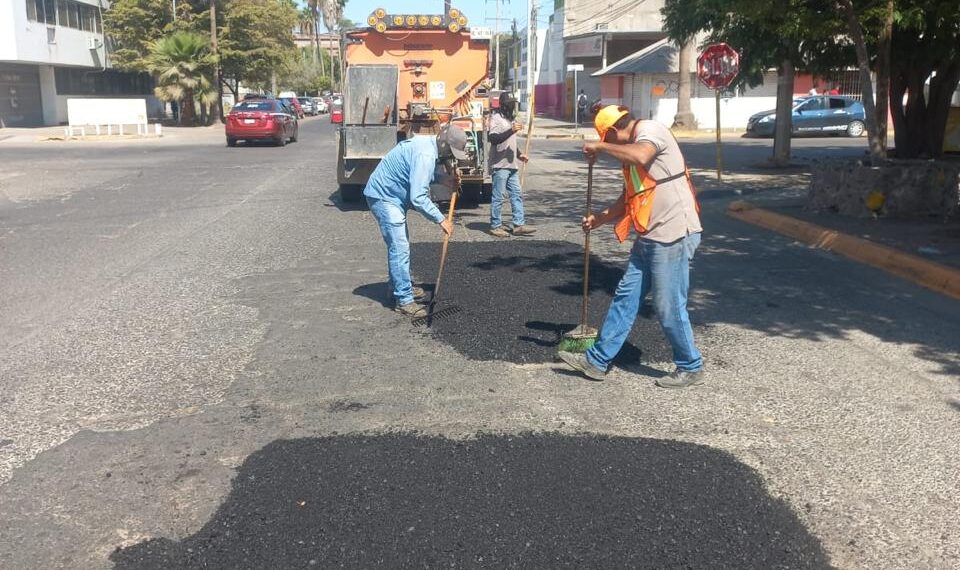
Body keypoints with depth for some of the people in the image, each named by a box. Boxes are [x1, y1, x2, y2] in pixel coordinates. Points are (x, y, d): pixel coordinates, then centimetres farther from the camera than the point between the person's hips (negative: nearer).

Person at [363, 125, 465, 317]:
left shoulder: (427, 143, 4)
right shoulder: (425, 155, -27)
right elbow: (418, 198, -30)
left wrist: (441, 178, 4)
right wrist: (441, 220, -22)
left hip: (391, 195, 11)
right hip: (384, 197, -11)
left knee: (400, 245, 20)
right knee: (400, 249, -10)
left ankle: (399, 287, 34)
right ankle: (404, 300, -6)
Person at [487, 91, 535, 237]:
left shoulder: (510, 118, 20)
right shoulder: (496, 118, -9)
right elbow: (492, 138, -23)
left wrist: (519, 155, 19)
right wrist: (511, 130, -29)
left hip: (511, 165, 9)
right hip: (500, 165, -9)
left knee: (516, 194, 6)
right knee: (498, 197, -3)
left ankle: (519, 225, 8)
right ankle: (495, 226, 5)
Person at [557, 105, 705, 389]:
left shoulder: (650, 130, -8)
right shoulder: (633, 149, 20)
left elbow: (641, 156, -33)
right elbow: (628, 199, 27)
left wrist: (600, 146, -20)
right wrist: (599, 219, 22)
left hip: (674, 235, -10)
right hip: (650, 237, 10)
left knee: (669, 306, -2)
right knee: (625, 296, 11)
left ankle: (691, 368, 17)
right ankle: (597, 360, 19)